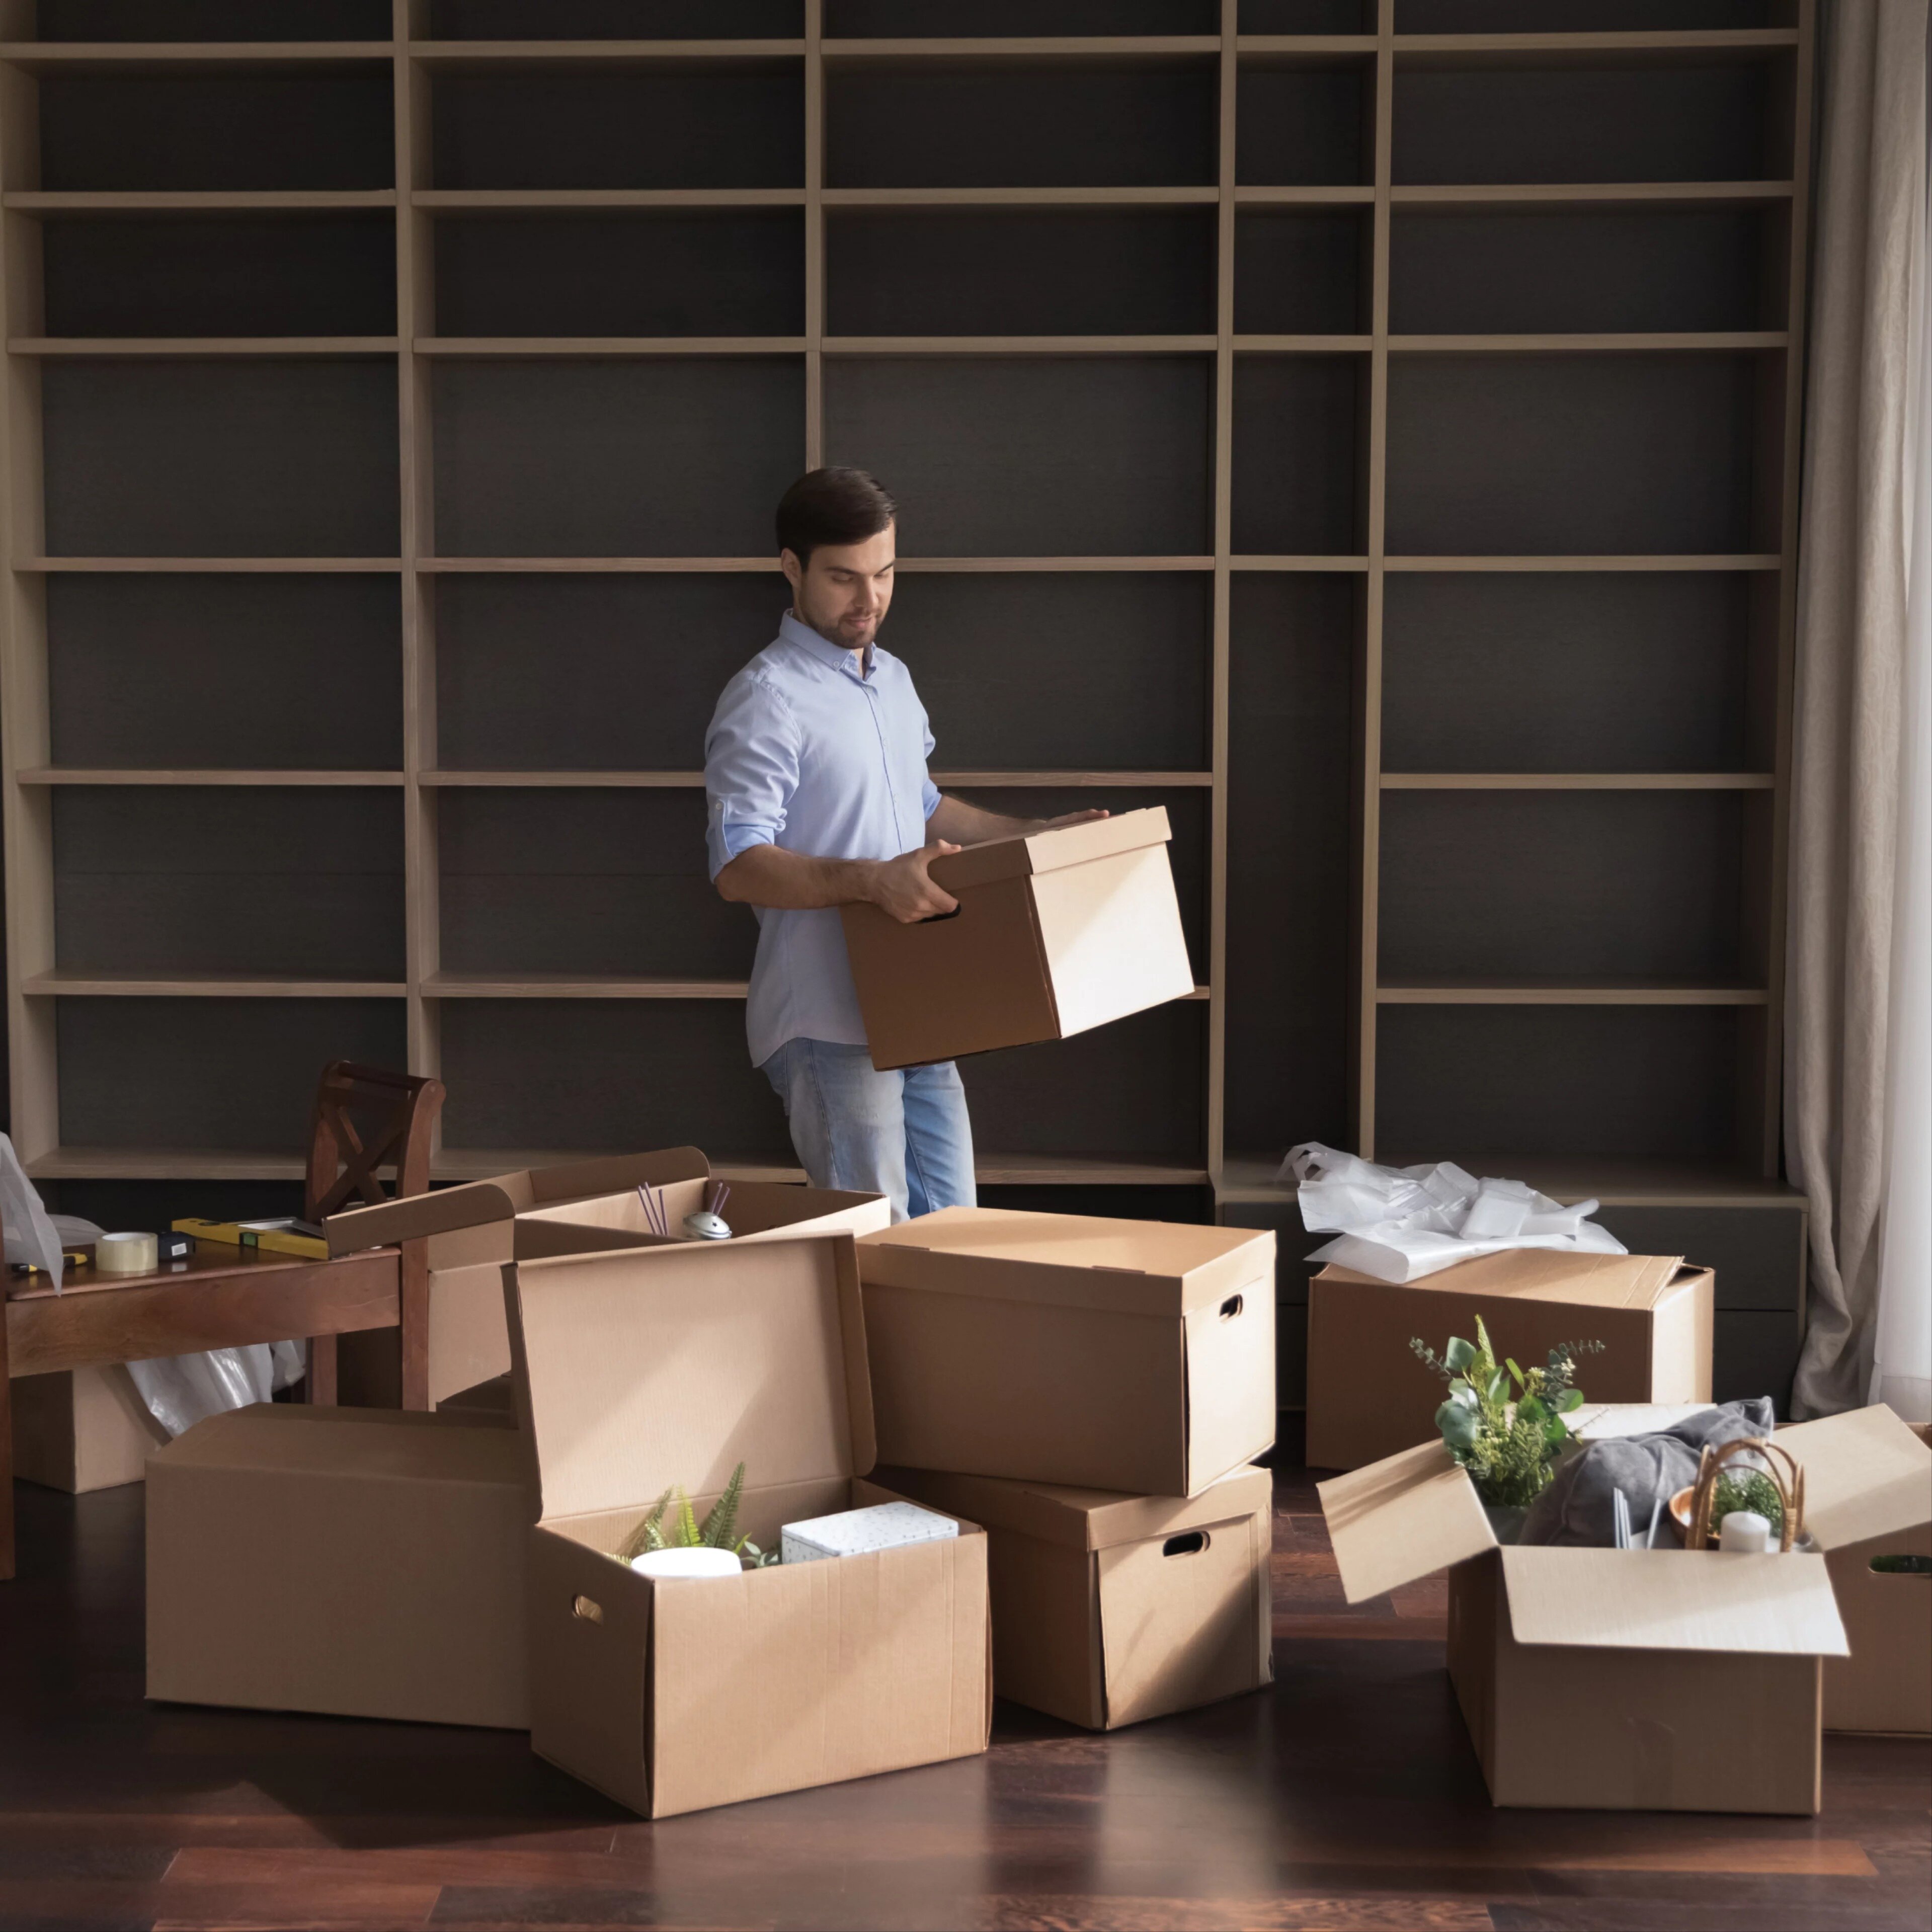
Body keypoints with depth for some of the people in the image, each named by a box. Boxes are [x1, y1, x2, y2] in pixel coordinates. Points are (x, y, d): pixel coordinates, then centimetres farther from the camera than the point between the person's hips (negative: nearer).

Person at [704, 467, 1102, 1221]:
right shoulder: (767, 700, -13)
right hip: (830, 1022, -8)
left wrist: (1036, 835, 19)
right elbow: (738, 866, -22)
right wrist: (872, 881, -35)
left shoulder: (893, 679, 16)